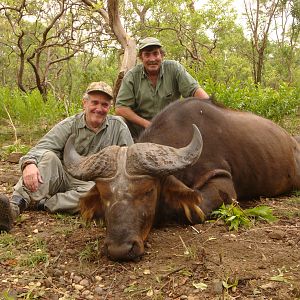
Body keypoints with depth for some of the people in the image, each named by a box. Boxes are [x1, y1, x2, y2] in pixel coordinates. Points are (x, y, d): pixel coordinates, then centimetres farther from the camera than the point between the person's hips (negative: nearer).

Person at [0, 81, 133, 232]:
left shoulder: (118, 126, 2)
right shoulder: (69, 125, -1)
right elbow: (42, 147, -14)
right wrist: (29, 163, -37)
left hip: (90, 183, 0)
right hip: (61, 178, 0)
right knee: (48, 156, -28)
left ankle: (43, 204, -32)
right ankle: (15, 206, -42)